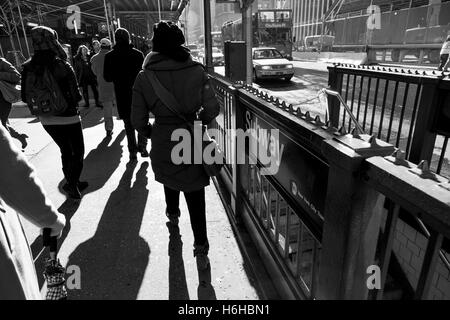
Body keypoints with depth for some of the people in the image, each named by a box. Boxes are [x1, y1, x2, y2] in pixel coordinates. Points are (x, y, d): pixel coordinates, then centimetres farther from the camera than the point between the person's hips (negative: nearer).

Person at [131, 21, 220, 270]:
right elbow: (212, 109, -6)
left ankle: (172, 213, 56)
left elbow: (138, 120, -6)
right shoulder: (196, 70, -9)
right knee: (196, 197, 8)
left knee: (170, 179, 31)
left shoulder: (144, 77, -9)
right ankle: (201, 250, 11)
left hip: (163, 143, 1)